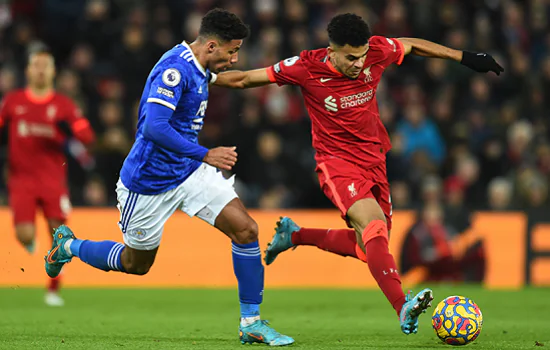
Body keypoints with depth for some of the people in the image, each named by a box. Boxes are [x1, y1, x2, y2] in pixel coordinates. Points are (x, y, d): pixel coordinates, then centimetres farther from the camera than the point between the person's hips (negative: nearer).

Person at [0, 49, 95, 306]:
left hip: (53, 179, 1)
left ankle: (54, 288, 9)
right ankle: (31, 242, 26)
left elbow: (88, 137, 1)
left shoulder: (63, 105, 4)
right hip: (21, 178, -1)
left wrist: (70, 130, -19)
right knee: (25, 235, -14)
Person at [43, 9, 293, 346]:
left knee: (246, 230, -10)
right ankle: (68, 246, 39)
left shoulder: (198, 68, 3)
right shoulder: (174, 68, -25)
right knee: (136, 264, 12)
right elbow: (154, 128, -34)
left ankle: (251, 323, -1)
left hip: (189, 172, 8)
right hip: (150, 183, -8)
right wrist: (205, 155, -33)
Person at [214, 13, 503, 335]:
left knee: (368, 248, 11)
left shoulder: (377, 51, -9)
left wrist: (466, 58, 16)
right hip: (338, 163, -6)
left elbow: (412, 45, 12)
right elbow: (244, 79, -7)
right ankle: (403, 308, -42)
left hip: (374, 161, 6)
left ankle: (294, 235, 32)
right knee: (374, 226, -29)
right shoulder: (306, 68, -17)